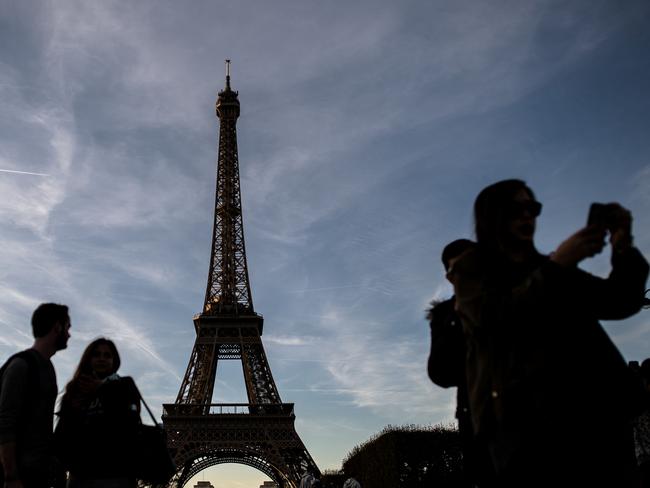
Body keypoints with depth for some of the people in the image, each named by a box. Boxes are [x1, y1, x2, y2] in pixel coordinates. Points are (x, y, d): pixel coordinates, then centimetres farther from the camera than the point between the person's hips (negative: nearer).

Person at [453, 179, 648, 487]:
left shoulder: (552, 268, 26)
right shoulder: (473, 269, 13)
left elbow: (620, 303, 15)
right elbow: (494, 318, -8)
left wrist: (623, 251, -4)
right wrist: (556, 267, -13)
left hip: (594, 409, 5)